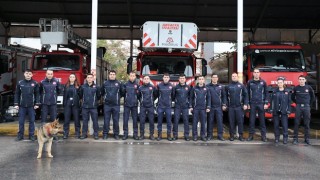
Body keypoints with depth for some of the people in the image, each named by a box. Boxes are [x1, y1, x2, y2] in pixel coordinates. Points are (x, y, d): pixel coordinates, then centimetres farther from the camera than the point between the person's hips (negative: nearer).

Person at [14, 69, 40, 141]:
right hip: (22, 106, 1)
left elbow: (37, 94, 0)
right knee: (21, 121, 6)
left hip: (31, 106, -1)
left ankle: (31, 135, 13)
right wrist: (16, 104, 0)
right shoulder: (20, 83, 3)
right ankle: (20, 135, 15)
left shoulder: (35, 83, -1)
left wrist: (37, 104, -5)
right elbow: (17, 94, 5)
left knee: (32, 121, 5)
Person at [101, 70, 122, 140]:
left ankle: (116, 134, 12)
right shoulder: (105, 83, 6)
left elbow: (122, 92, 10)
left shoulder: (119, 83, 3)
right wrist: (105, 97, 9)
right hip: (107, 105, 1)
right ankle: (105, 134, 10)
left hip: (116, 105, 0)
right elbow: (102, 92, 17)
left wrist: (118, 97, 5)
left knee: (116, 120, 4)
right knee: (106, 120, 3)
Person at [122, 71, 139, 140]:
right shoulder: (125, 84, 4)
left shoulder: (137, 85, 4)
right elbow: (122, 93, 5)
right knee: (125, 120, 1)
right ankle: (125, 134, 9)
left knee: (135, 120, 4)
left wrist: (137, 91, -8)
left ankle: (135, 134, 11)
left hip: (134, 105, 0)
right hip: (127, 105, 0)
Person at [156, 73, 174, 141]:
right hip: (160, 106, 0)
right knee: (159, 121, 5)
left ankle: (169, 135, 12)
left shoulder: (171, 86, 1)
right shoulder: (159, 85, -1)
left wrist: (171, 101, 12)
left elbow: (173, 95, 12)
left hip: (168, 106, 0)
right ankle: (159, 135, 12)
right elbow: (156, 94, 9)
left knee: (169, 121, 3)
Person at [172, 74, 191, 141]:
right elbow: (173, 96, 7)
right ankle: (175, 135, 6)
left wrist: (189, 103, 7)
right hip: (177, 107, -1)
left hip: (185, 107, 1)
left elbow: (190, 96, 12)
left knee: (186, 121, 1)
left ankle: (186, 135, 6)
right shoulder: (176, 87, 2)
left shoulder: (188, 87, 5)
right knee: (176, 121, -1)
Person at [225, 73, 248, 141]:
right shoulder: (228, 86, 9)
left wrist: (245, 104, -5)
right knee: (231, 121, 3)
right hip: (231, 107, 1)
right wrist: (225, 105, 3)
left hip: (239, 107, -1)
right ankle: (232, 135, 9)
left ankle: (241, 135, 7)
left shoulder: (241, 86, 6)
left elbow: (245, 95, 3)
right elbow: (226, 96, 10)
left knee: (240, 121, 0)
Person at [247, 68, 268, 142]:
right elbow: (247, 93, 7)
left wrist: (266, 103, -2)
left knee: (262, 120, 3)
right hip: (252, 104, 1)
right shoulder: (249, 82, 4)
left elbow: (266, 93, 4)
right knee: (251, 120, 3)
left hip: (261, 104, 0)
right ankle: (251, 135, 11)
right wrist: (247, 103, 2)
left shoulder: (263, 82, 3)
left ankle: (263, 135, 8)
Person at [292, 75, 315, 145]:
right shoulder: (296, 88, 1)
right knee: (296, 123, 0)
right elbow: (293, 97, 14)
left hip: (306, 107, 0)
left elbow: (313, 97, 13)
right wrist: (297, 103, 10)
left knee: (307, 123, 4)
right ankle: (295, 138, 4)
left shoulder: (309, 88, 1)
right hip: (298, 107, 0)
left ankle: (307, 139, 10)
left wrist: (310, 104, 11)